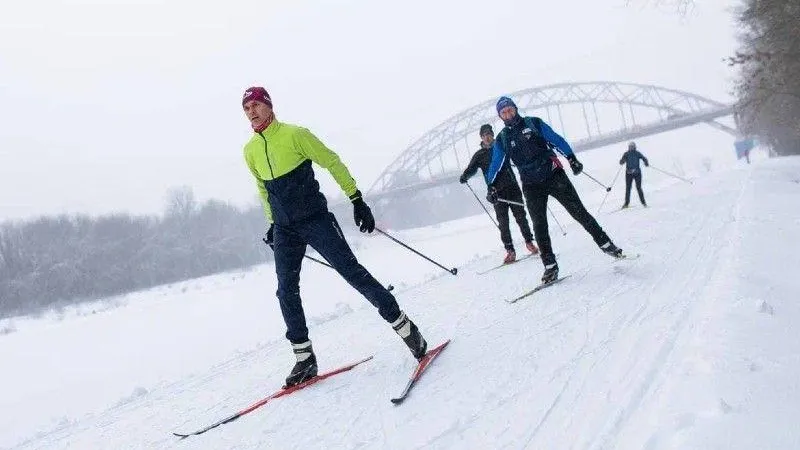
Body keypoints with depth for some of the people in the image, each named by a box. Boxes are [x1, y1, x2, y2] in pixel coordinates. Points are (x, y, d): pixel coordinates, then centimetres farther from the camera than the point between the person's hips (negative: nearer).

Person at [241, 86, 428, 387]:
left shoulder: (294, 134, -9)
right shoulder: (250, 151, 8)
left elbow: (332, 163, -5)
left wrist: (357, 200, -8)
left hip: (315, 220, -5)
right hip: (284, 230, 5)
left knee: (353, 273, -9)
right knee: (287, 291, 1)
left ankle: (405, 328, 1)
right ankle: (304, 358, 11)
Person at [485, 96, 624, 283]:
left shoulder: (534, 123, 3)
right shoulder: (501, 140, 6)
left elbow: (556, 140, 3)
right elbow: (495, 165, 7)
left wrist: (571, 158, -6)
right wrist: (491, 186, -6)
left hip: (554, 175, -1)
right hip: (531, 187, 1)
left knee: (578, 211, 0)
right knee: (539, 226, -5)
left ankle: (605, 243, 12)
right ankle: (550, 266, 1)